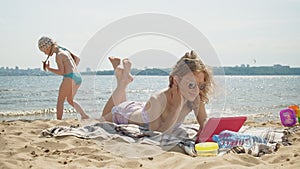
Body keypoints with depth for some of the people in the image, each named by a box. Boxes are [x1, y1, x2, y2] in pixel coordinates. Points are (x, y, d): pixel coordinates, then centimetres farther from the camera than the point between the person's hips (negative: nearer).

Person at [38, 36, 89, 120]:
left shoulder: (58, 55, -9)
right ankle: (84, 115, 12)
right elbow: (77, 59, 26)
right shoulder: (64, 50, 17)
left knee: (60, 100, 0)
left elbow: (61, 72, -13)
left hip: (69, 77, -9)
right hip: (78, 77, 9)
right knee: (70, 100, 21)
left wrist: (49, 69, -5)